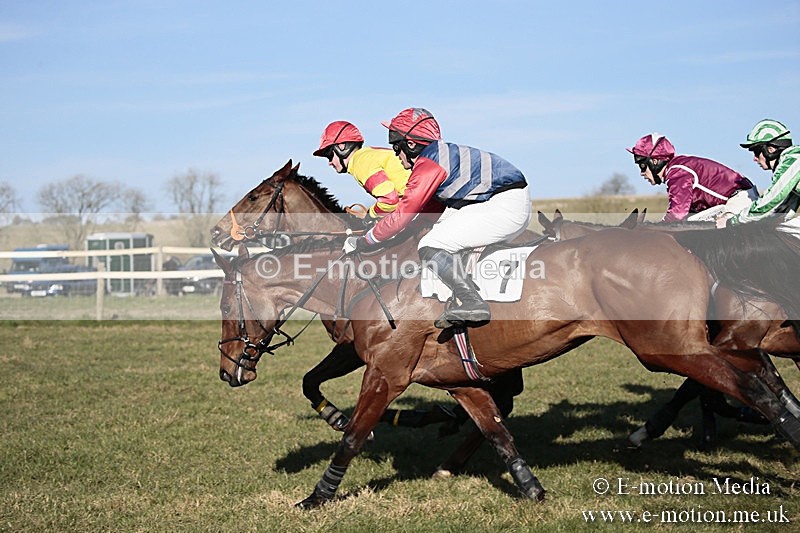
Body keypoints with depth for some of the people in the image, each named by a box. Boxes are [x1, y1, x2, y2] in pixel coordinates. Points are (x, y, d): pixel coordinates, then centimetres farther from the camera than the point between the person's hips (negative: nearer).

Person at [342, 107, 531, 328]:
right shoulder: (442, 152, 17)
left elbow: (402, 216, -11)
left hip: (504, 206, -11)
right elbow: (429, 204, 28)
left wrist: (361, 242, 0)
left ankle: (472, 303, -20)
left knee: (429, 247, -14)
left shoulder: (428, 165, -12)